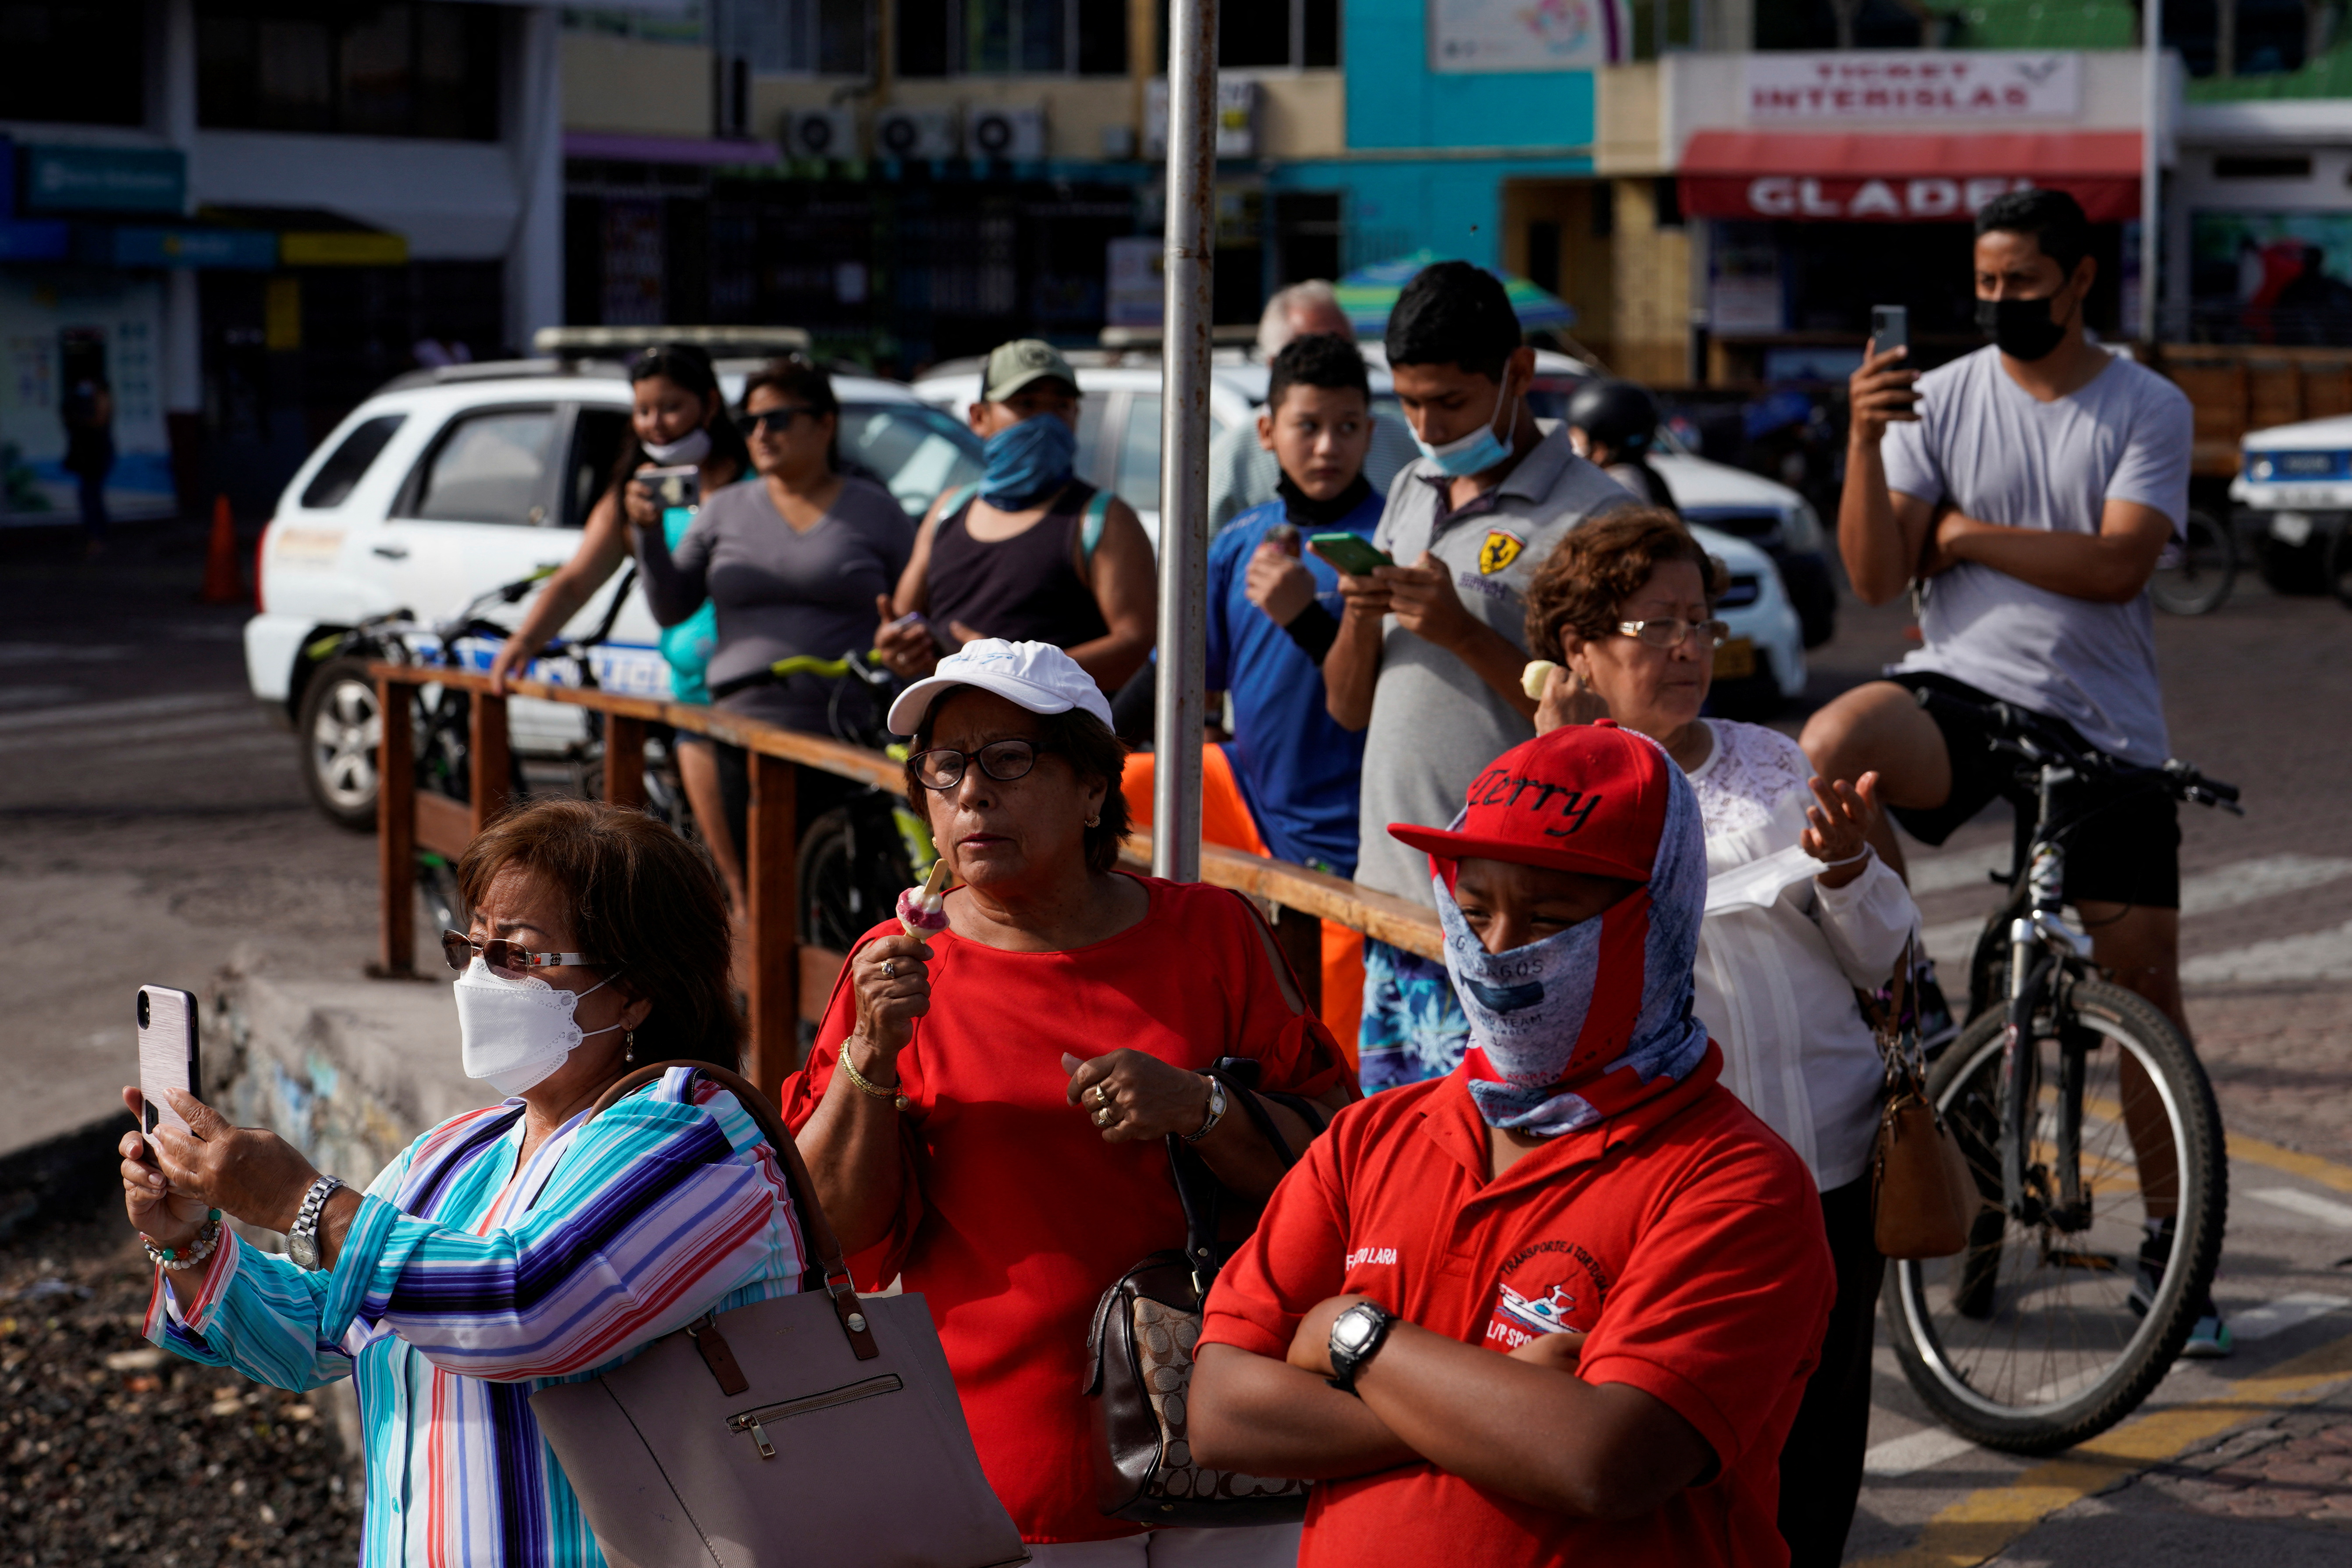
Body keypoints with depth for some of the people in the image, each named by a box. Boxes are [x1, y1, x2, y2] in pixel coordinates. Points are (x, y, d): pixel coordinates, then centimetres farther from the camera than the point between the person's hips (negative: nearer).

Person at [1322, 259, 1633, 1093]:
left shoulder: (1592, 516, -7)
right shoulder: (1411, 495, 16)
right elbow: (1349, 709, 18)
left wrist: (1462, 633, -18)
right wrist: (1361, 618, -3)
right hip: (1392, 896, 7)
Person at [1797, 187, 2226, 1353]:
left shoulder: (2149, 410, 2)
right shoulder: (1940, 399, 4)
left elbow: (2117, 565, -12)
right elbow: (1874, 577, -4)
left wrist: (1966, 534, -9)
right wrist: (1864, 442, -19)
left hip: (2104, 725, 0)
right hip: (1962, 690, 0)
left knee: (2145, 984, 2)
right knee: (1829, 749, -33)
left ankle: (2170, 1246, 17)